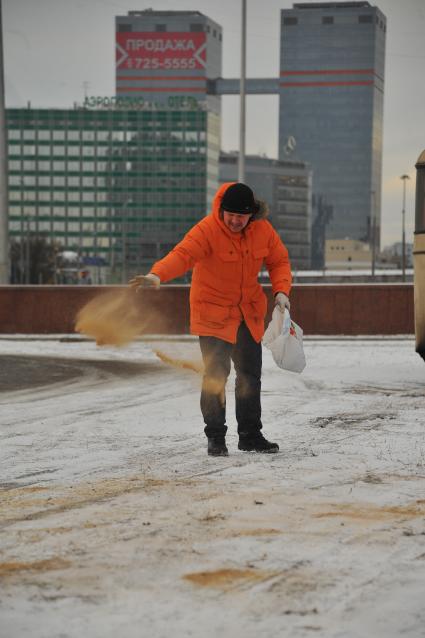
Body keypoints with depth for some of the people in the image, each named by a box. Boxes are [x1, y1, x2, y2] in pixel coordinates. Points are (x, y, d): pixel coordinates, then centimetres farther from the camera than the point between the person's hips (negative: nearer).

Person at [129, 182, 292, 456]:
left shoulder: (263, 230, -7)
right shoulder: (207, 230, -22)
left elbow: (279, 261, 6)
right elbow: (183, 254, -37)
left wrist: (281, 290, -12)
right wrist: (157, 275, -55)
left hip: (249, 314, 5)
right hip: (212, 312, -5)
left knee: (251, 374, 13)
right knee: (215, 375, -11)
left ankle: (251, 435, 26)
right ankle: (216, 437, 1)